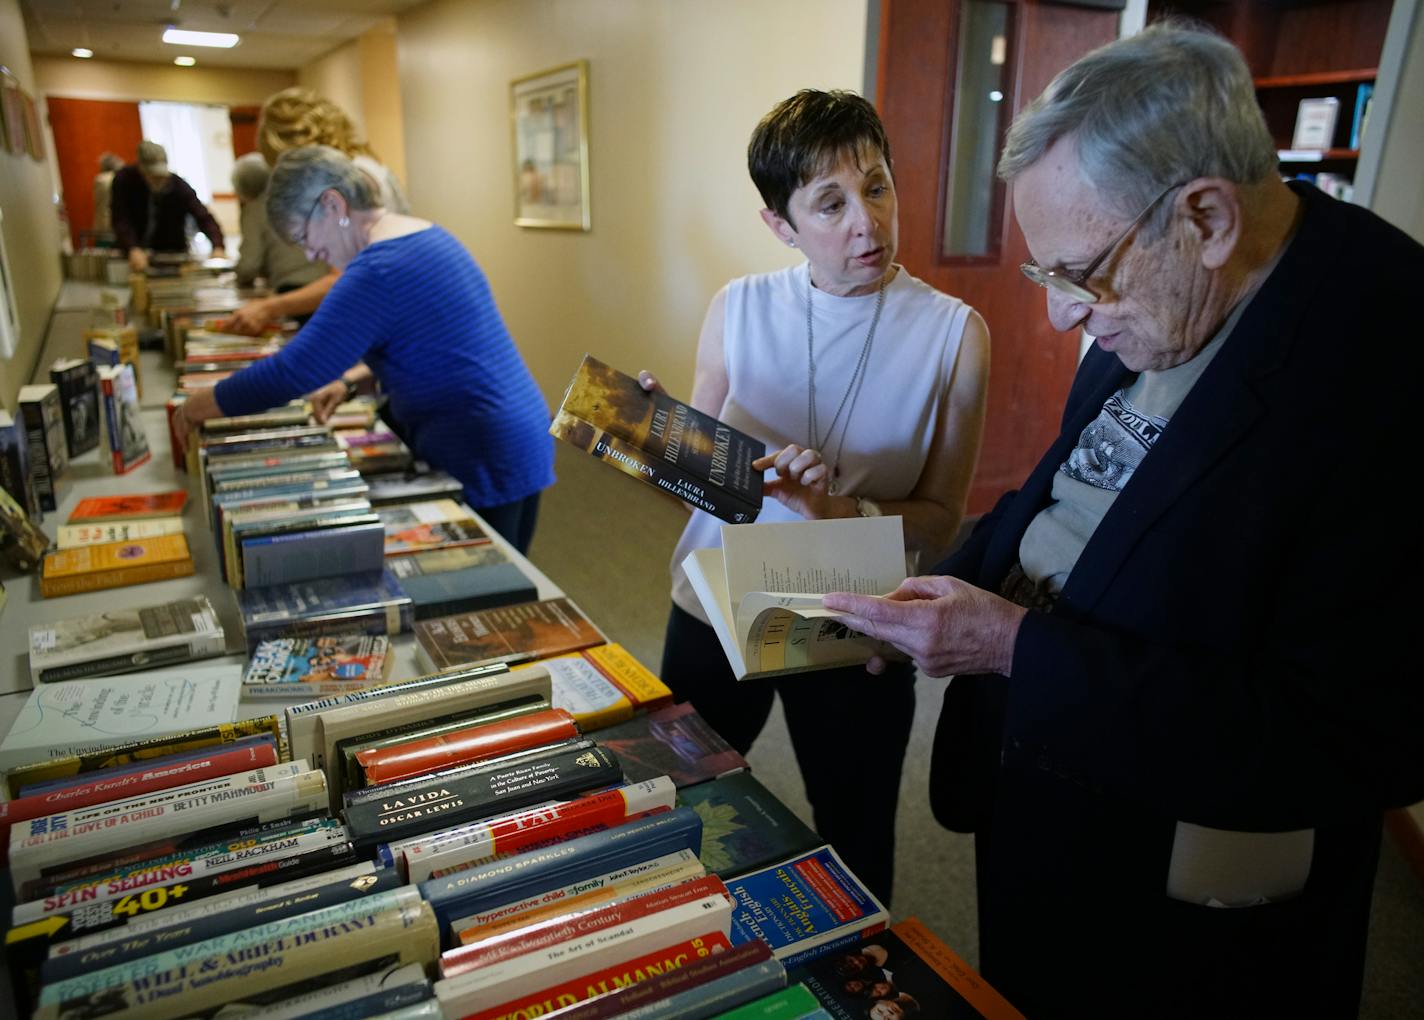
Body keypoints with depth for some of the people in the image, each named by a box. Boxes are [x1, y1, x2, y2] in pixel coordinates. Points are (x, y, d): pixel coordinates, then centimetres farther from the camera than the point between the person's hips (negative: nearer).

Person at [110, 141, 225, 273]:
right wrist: (133, 250, -36)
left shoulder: (179, 187, -12)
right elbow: (120, 220, -17)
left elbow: (204, 218, -18)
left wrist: (217, 248, -38)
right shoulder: (123, 180, -11)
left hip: (172, 255, 0)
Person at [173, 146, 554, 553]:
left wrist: (202, 404, -5)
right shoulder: (424, 237, 12)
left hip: (483, 462, -10)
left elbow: (293, 370, -19)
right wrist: (352, 379, 12)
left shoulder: (380, 267, -19)